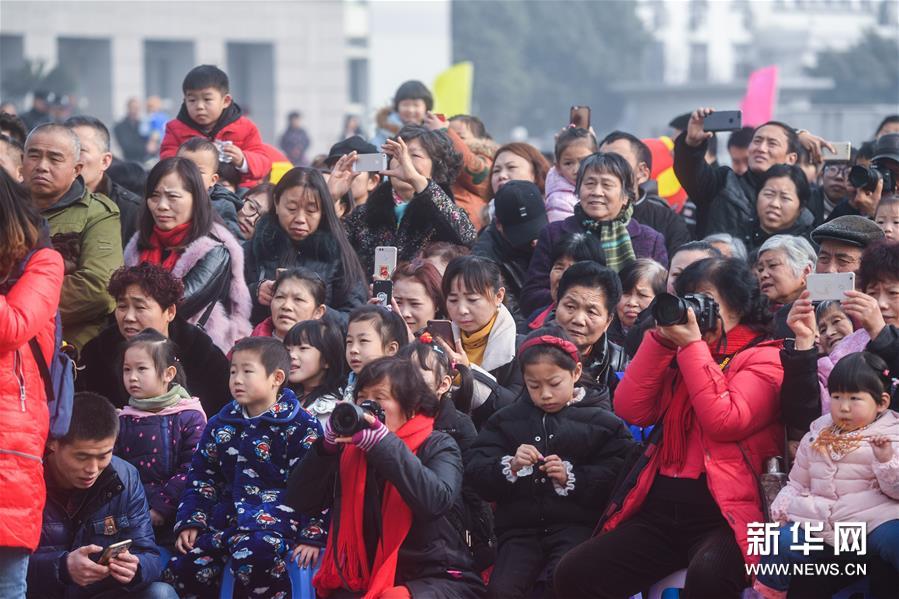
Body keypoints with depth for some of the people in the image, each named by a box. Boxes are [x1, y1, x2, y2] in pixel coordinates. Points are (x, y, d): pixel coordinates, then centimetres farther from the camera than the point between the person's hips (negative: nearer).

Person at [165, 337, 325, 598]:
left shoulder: (301, 427, -3)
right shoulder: (221, 424, 15)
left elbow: (313, 483, -6)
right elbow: (202, 477, 19)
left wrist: (311, 535, -13)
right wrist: (190, 522, 8)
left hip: (276, 515, -6)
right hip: (228, 516, 6)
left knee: (253, 554, -37)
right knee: (181, 569, -10)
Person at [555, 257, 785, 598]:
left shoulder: (763, 357, 1)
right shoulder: (679, 355, 21)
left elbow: (725, 422, -15)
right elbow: (632, 411, 9)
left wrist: (693, 344, -10)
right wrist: (661, 340, 3)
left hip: (724, 511, -6)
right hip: (662, 506, 7)